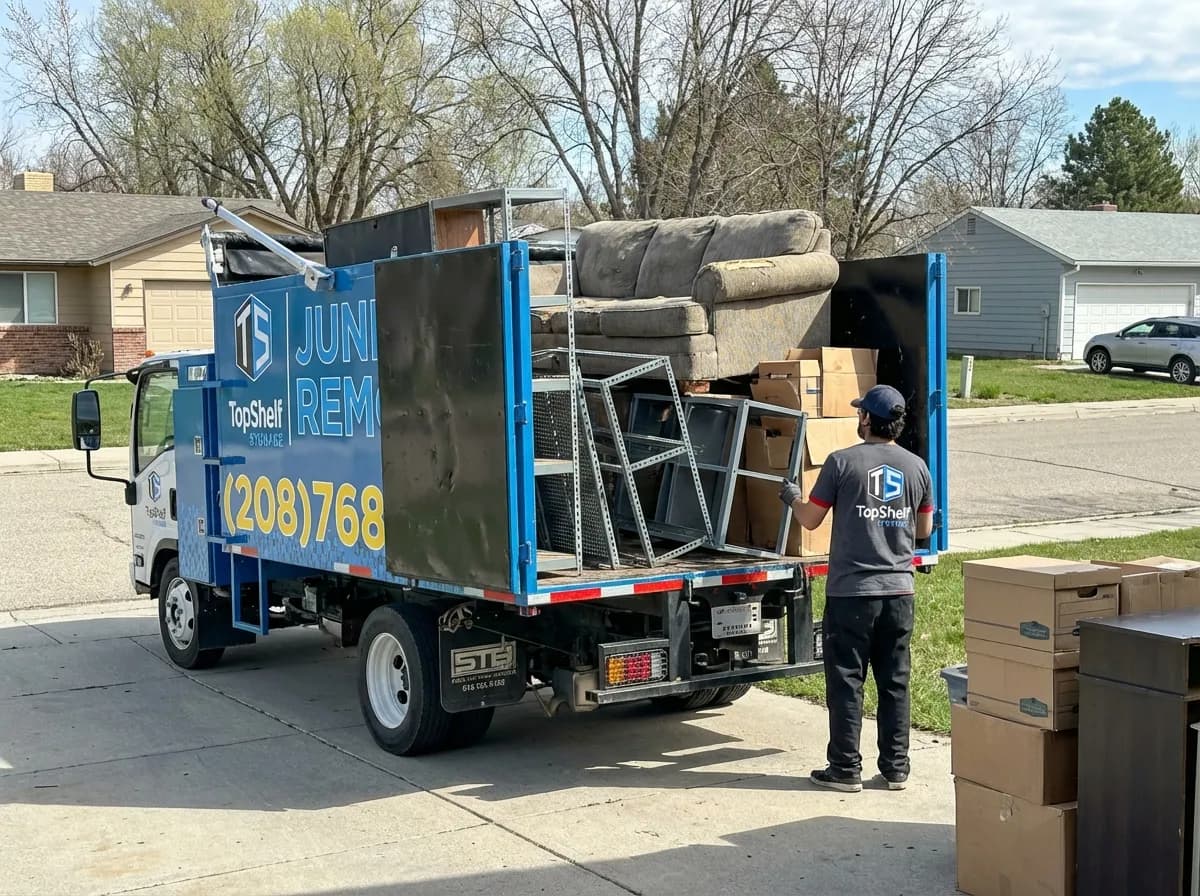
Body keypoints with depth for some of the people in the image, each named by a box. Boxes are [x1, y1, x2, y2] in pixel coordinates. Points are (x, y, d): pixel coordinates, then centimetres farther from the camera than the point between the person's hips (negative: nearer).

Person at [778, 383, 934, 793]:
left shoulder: (842, 462, -8)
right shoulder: (916, 467, 5)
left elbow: (811, 519, -2)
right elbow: (924, 530, 14)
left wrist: (792, 497, 19)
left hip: (850, 592, -4)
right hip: (898, 591, 4)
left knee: (846, 682, 4)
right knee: (895, 682, 11)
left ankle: (845, 769, 8)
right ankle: (896, 769, 16)